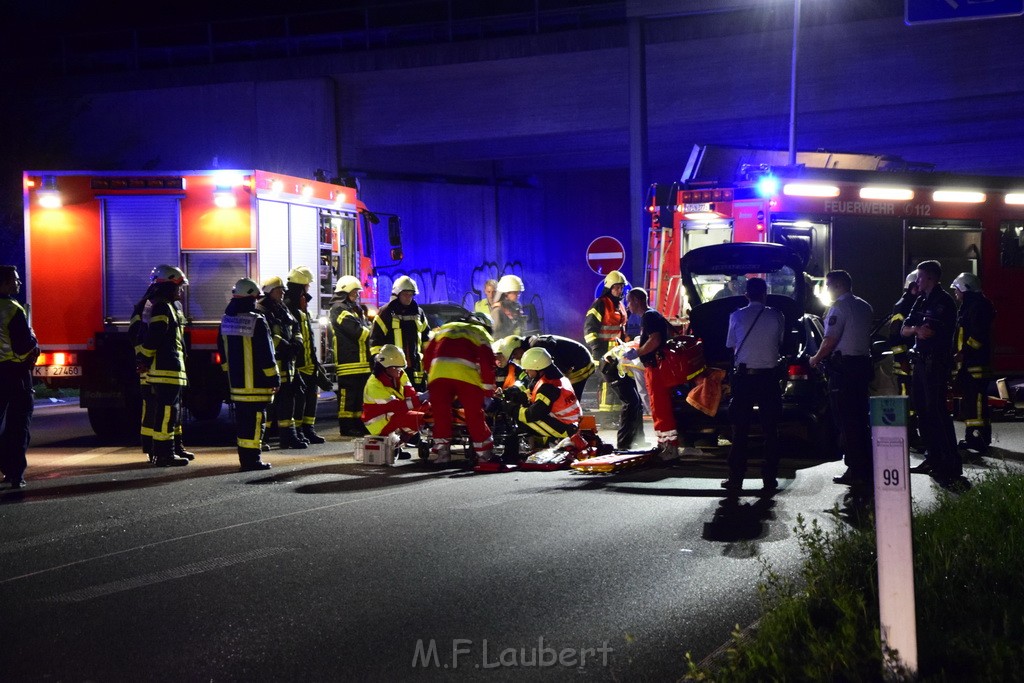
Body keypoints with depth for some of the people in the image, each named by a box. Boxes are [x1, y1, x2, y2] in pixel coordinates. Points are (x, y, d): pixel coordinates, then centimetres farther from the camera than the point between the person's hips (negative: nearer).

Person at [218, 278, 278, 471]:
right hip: (256, 383, -7)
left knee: (242, 419, 13)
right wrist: (274, 377, -7)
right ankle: (252, 460, -6)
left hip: (236, 382, 7)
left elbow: (223, 353, 18)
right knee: (255, 419, -4)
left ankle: (244, 458, 18)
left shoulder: (226, 321, 9)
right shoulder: (257, 321, -14)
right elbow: (266, 354, -14)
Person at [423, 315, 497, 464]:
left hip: (438, 372, 2)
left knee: (441, 413, 9)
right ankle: (485, 453, 10)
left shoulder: (444, 329, 33)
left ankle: (441, 450, 6)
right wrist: (488, 393, 16)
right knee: (475, 415, 6)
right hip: (466, 375, -2)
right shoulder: (482, 334, 23)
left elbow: (427, 355, 27)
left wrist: (429, 374, 35)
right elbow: (487, 363, 12)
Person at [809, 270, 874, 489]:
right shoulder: (864, 307, 16)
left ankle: (856, 471, -7)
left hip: (843, 367, -9)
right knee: (861, 419, 13)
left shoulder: (839, 307, -11)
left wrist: (816, 359, 0)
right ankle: (866, 469, 16)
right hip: (863, 363, 9)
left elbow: (830, 340, -16)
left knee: (846, 421, -5)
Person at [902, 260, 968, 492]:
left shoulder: (943, 301, -13)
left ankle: (952, 467, -17)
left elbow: (926, 332, -22)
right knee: (923, 411, 14)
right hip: (921, 362, 10)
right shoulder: (921, 301, 16)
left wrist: (915, 328, -1)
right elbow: (904, 330, 12)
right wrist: (915, 328, -10)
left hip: (937, 363, -10)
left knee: (936, 410, -14)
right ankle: (934, 458, 24)